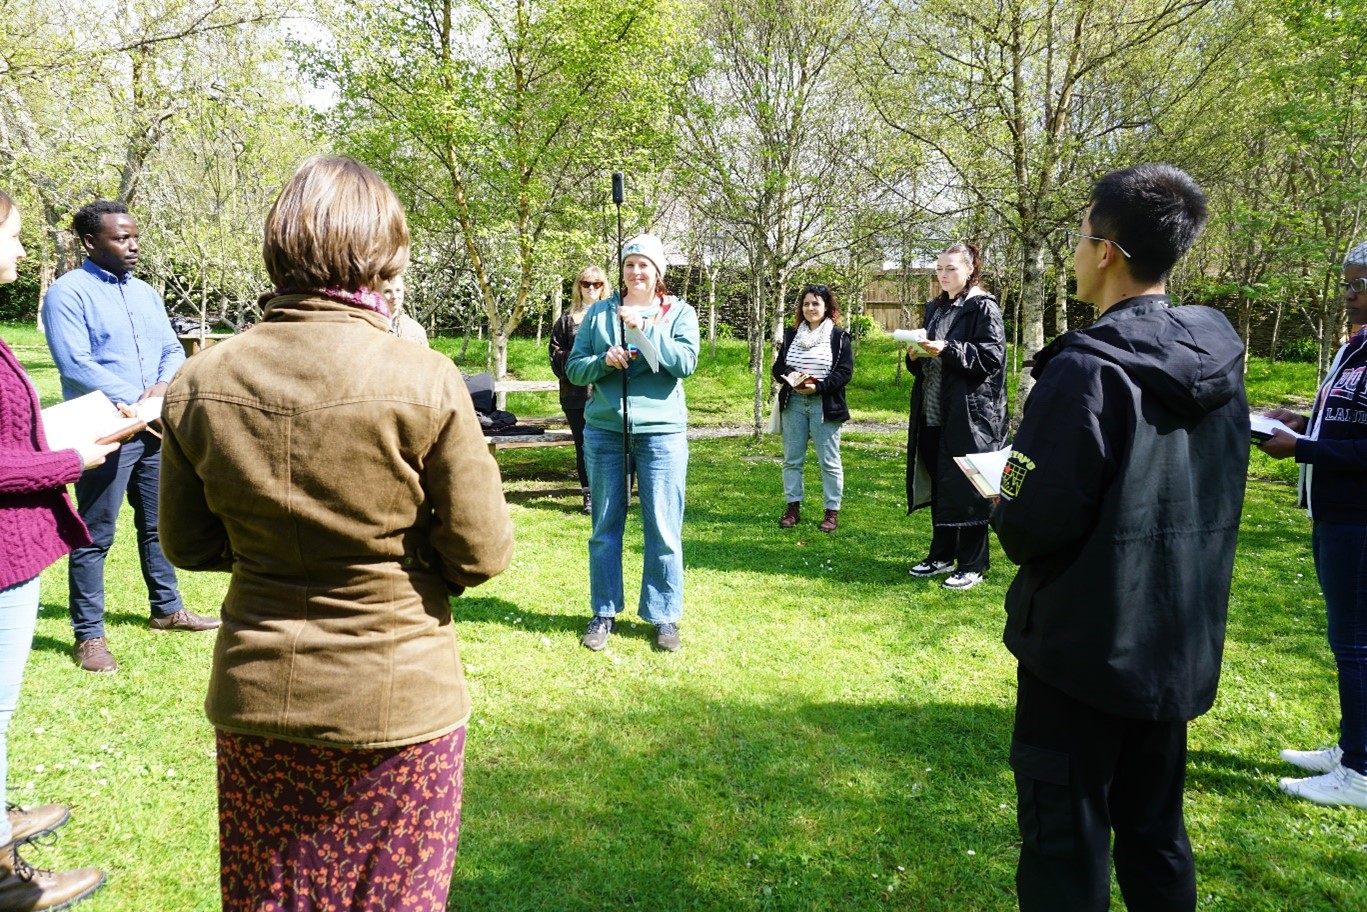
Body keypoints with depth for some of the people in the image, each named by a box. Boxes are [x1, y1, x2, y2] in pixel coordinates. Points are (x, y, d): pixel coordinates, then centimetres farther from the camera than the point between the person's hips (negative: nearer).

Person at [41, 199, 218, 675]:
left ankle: (167, 609, 31)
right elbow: (76, 365, -18)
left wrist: (163, 386, -8)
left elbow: (173, 350, 13)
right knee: (95, 537, 0)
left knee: (158, 525, 17)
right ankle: (88, 635, 10)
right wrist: (135, 404, -19)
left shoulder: (145, 292, 14)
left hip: (154, 430, 7)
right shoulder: (68, 292, -8)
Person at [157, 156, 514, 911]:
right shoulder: (425, 384, -19)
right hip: (397, 702, -3)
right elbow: (482, 553, -13)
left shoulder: (200, 384, -7)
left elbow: (188, 544, 4)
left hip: (256, 703, 4)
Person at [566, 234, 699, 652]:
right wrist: (604, 360, -13)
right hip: (604, 431, 2)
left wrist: (646, 327, -18)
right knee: (605, 527, 9)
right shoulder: (599, 313, 8)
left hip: (661, 431, -2)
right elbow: (574, 368, 6)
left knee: (663, 530, 1)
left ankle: (664, 616, 14)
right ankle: (603, 613, 21)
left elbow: (686, 363, -11)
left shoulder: (679, 313, 4)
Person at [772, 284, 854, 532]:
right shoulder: (791, 334, 12)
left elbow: (845, 371, -8)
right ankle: (793, 508, 17)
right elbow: (778, 366, 11)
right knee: (792, 459, 8)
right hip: (793, 403, 4)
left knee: (829, 461, 0)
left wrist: (818, 387, -19)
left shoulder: (839, 336, -1)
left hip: (824, 405, -4)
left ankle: (833, 511, 8)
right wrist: (789, 376, -13)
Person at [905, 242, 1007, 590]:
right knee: (939, 486, 12)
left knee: (966, 489, -2)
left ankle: (972, 565, 7)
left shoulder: (982, 307, -6)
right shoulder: (935, 308, 16)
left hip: (969, 414, -7)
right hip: (934, 413, 7)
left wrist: (947, 350, -24)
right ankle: (942, 556, 23)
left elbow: (992, 355, -15)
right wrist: (915, 354, -2)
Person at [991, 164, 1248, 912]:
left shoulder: (1087, 370, -22)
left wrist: (1004, 506, -1)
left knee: (1066, 849, 7)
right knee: (1155, 831, 21)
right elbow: (1206, 503, 12)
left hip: (1085, 651, -7)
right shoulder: (1221, 359, 2)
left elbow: (1033, 529, -23)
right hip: (1178, 649, 7)